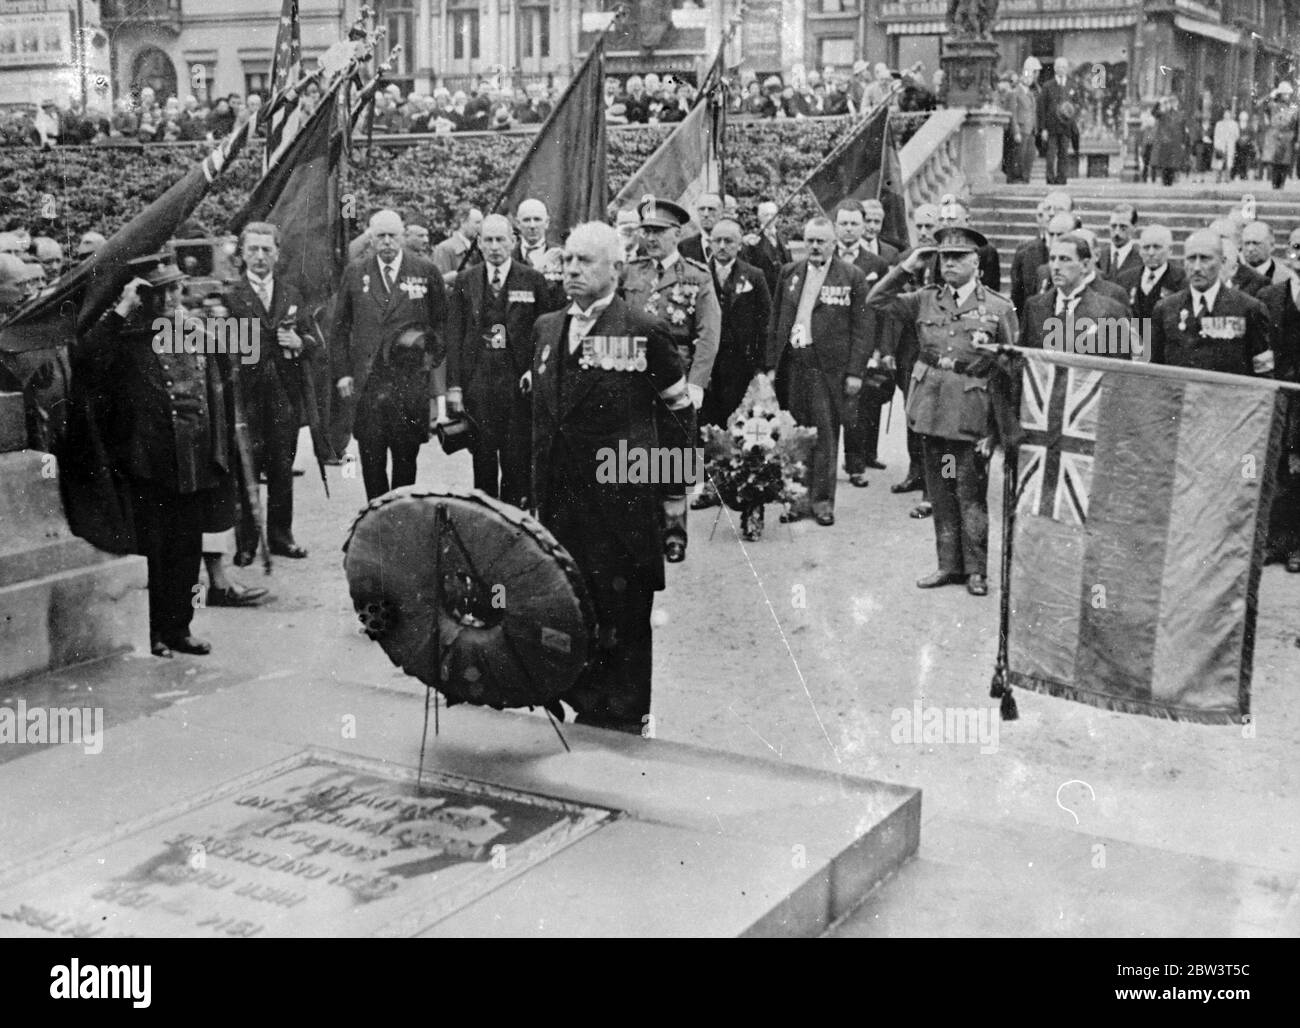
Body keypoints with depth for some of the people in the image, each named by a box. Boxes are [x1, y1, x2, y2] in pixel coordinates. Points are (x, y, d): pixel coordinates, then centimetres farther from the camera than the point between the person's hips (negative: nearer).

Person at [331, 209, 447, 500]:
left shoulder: (426, 272, 4)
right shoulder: (355, 273, 8)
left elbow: (443, 323, 9)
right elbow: (340, 328, 9)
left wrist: (432, 353, -5)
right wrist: (342, 372, 3)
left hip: (411, 381, -1)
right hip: (367, 382, 1)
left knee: (406, 456, 4)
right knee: (371, 460, 2)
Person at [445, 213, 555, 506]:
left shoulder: (533, 279, 3)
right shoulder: (465, 281, 8)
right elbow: (454, 335, 5)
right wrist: (454, 385, -1)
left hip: (519, 381, -1)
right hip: (477, 380, 2)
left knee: (517, 459, 0)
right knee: (482, 457, 5)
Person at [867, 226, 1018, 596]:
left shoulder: (999, 308, -1)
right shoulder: (926, 299, 8)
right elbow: (876, 301, 9)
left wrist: (996, 427, -7)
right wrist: (906, 268, -1)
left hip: (972, 416, -4)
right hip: (932, 410, 4)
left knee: (971, 496, 1)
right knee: (940, 493, 10)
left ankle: (976, 570, 12)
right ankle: (949, 565, 21)